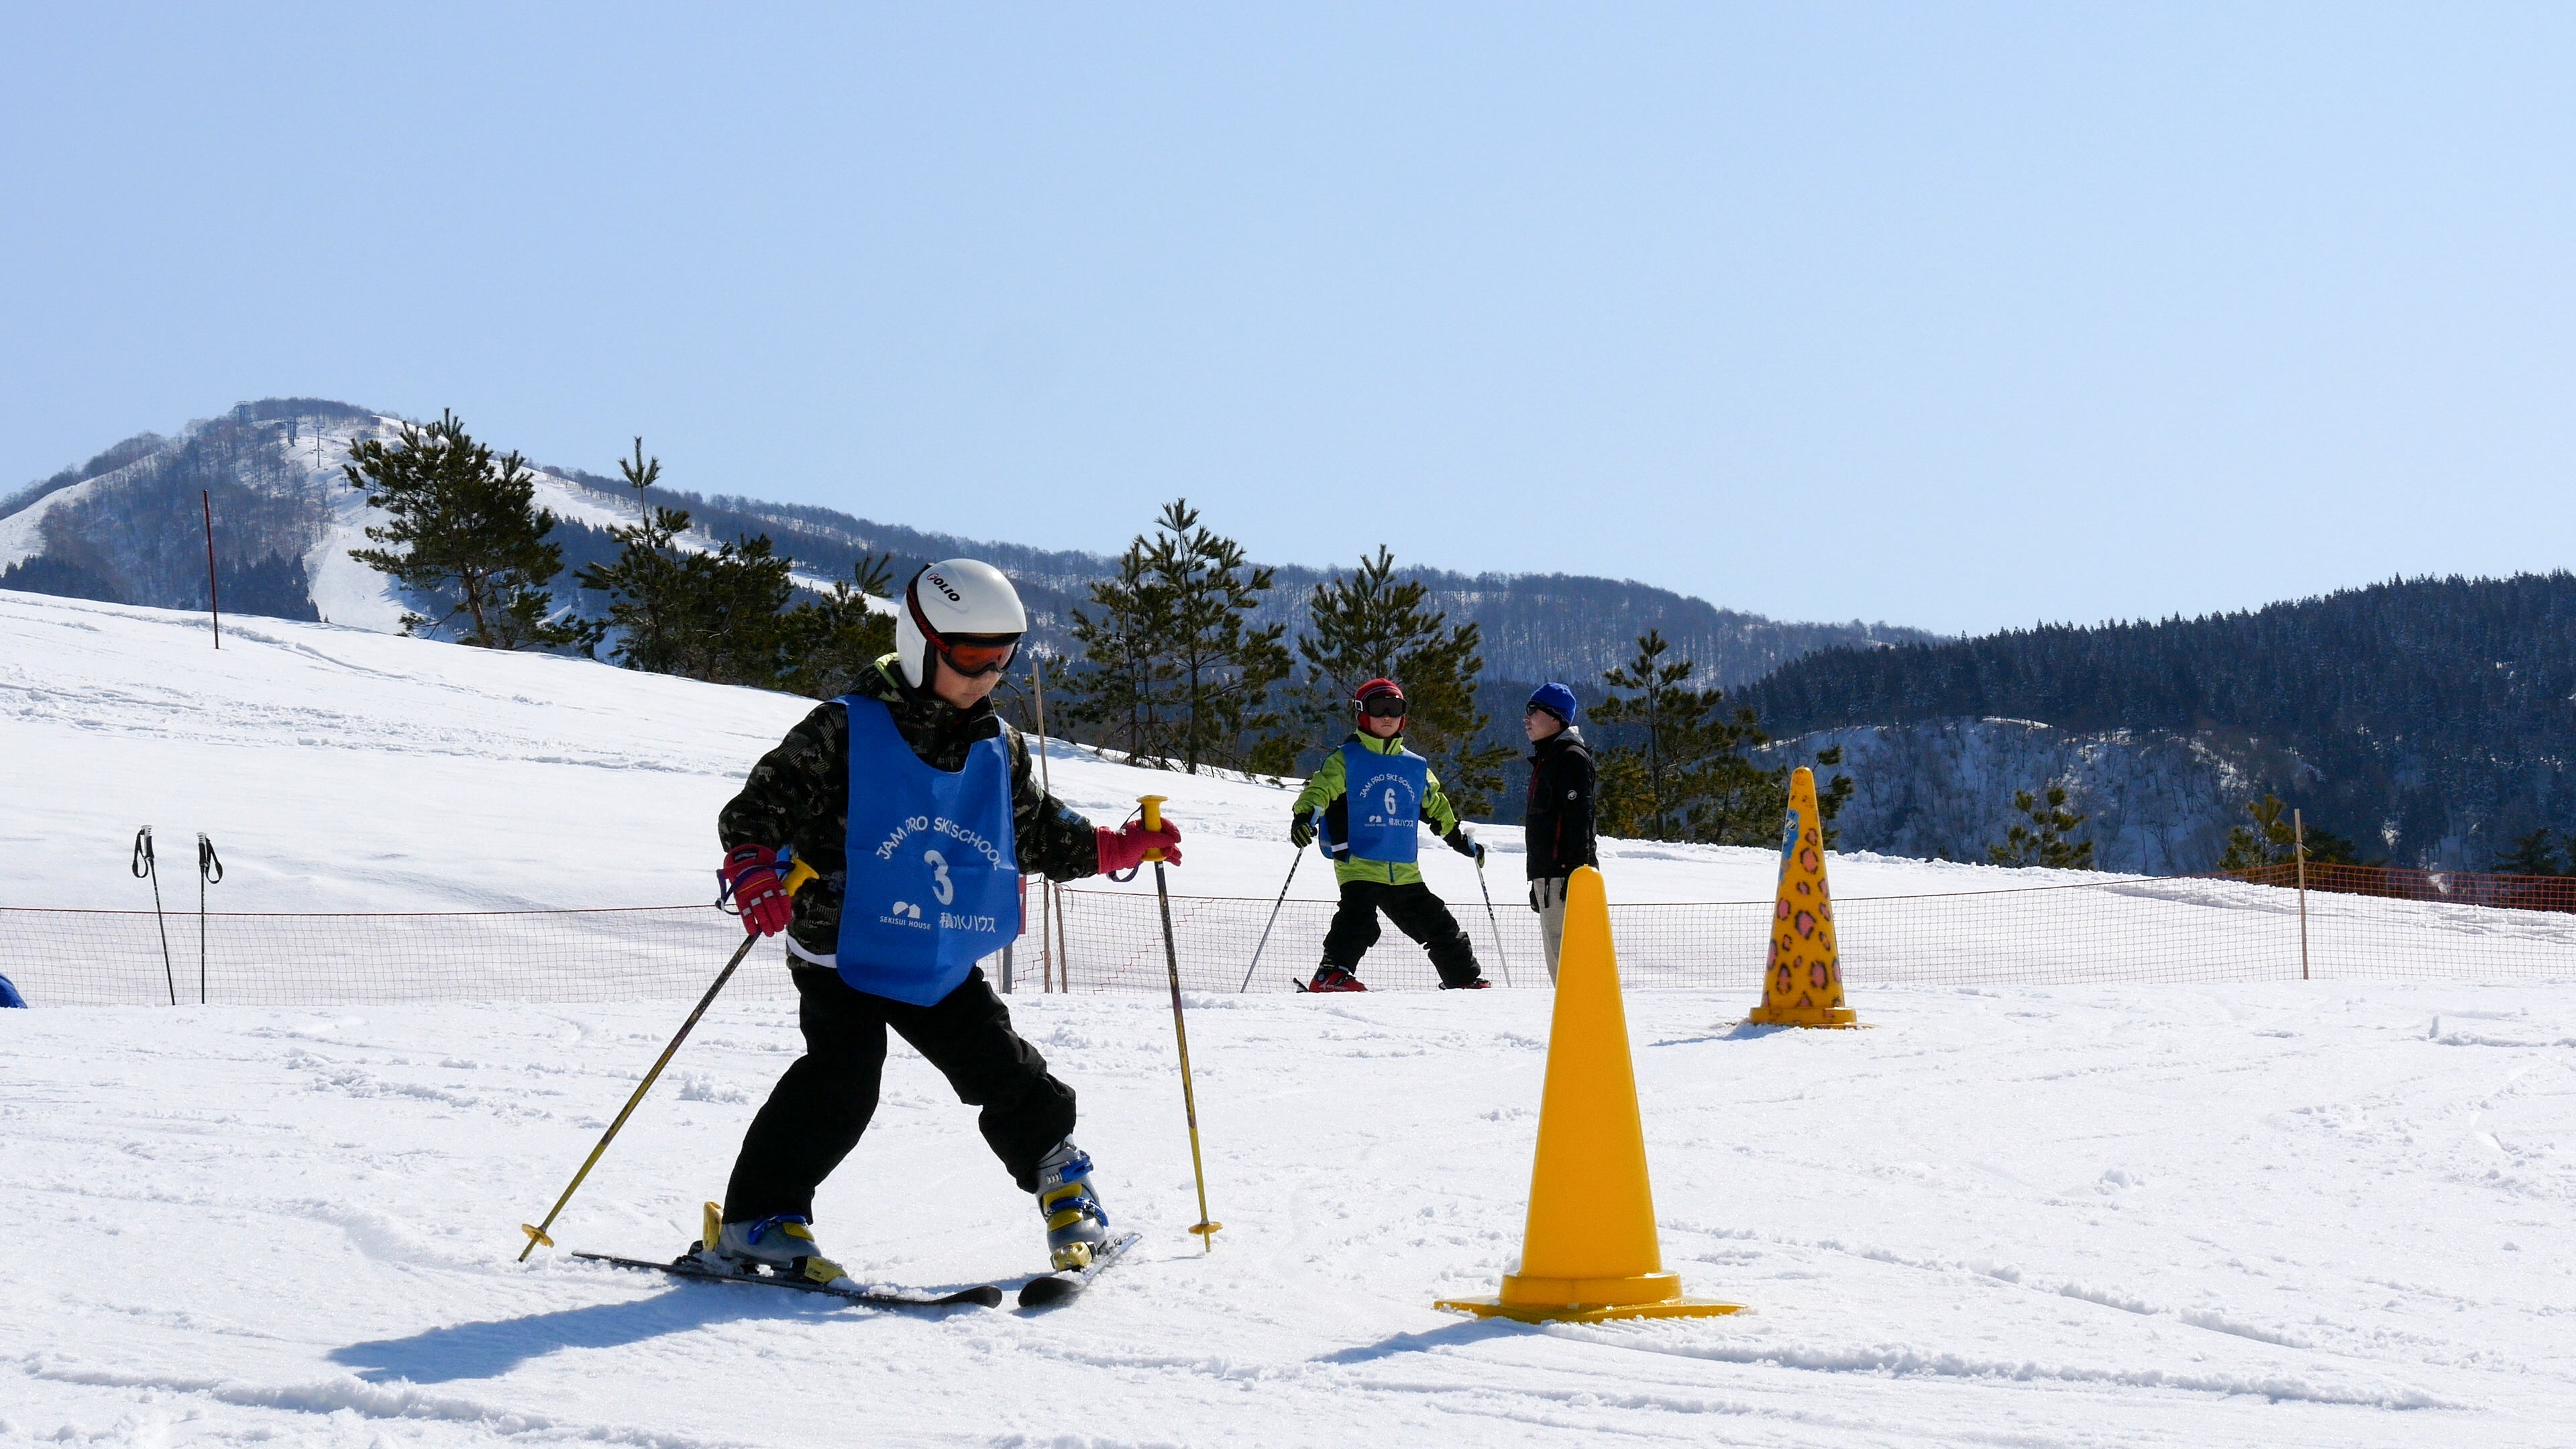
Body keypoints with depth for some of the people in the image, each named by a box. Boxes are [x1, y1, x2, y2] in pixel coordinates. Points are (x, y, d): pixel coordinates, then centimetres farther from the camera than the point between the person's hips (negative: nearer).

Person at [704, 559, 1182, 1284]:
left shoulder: (999, 749, 5)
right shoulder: (845, 732, -12)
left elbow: (1039, 833, 17)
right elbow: (757, 809, -11)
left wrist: (1119, 847, 5)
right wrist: (755, 873, -30)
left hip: (944, 965, 5)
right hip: (843, 952, -5)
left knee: (1004, 1071, 4)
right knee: (841, 1080, -19)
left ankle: (1062, 1183, 28)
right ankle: (756, 1222, -11)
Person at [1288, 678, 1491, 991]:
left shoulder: (1416, 767, 18)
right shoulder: (1346, 760, 3)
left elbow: (1437, 807, 31)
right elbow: (1319, 790, -9)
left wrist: (1462, 839, 30)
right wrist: (1303, 817, -29)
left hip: (1405, 872, 5)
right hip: (1358, 865, -5)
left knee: (1439, 925, 12)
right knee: (1359, 918, -29)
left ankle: (1466, 980, 26)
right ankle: (1332, 975, -30)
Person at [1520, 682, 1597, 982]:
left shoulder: (1571, 757, -8)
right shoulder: (1545, 760, 23)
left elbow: (1579, 817, -17)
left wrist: (1576, 870, -24)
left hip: (1566, 870, -11)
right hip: (1547, 873, 11)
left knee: (1565, 949, -16)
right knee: (1557, 955, 12)